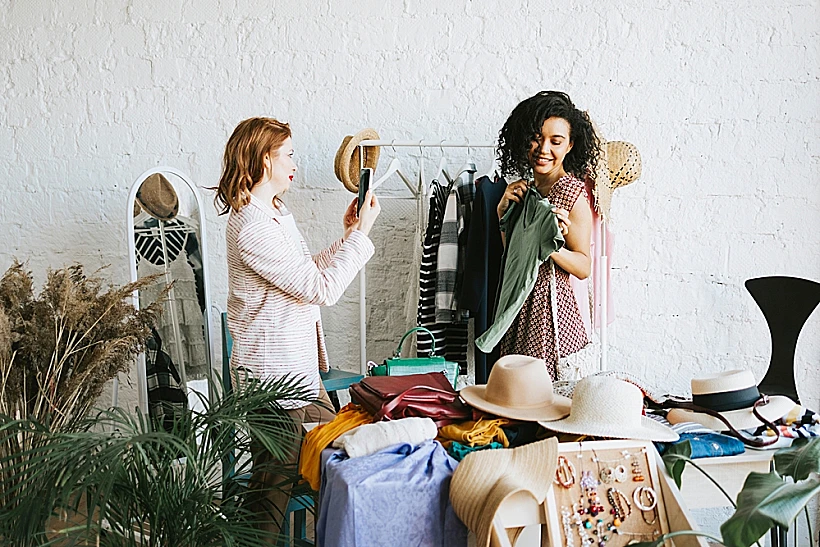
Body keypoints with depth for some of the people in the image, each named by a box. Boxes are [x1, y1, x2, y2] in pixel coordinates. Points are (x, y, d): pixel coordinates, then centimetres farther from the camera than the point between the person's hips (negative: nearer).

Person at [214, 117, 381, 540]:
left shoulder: (276, 213, 12)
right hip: (272, 375, -10)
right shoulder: (251, 227, -21)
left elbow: (306, 275, 17)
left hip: (299, 367, 10)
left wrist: (347, 236, 10)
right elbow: (322, 288, -22)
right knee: (275, 484, 1)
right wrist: (360, 234, -13)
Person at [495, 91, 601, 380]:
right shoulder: (524, 189, 10)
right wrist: (502, 212, -1)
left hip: (550, 305, -7)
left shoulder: (573, 193, -10)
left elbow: (584, 267, -11)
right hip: (518, 304, 7)